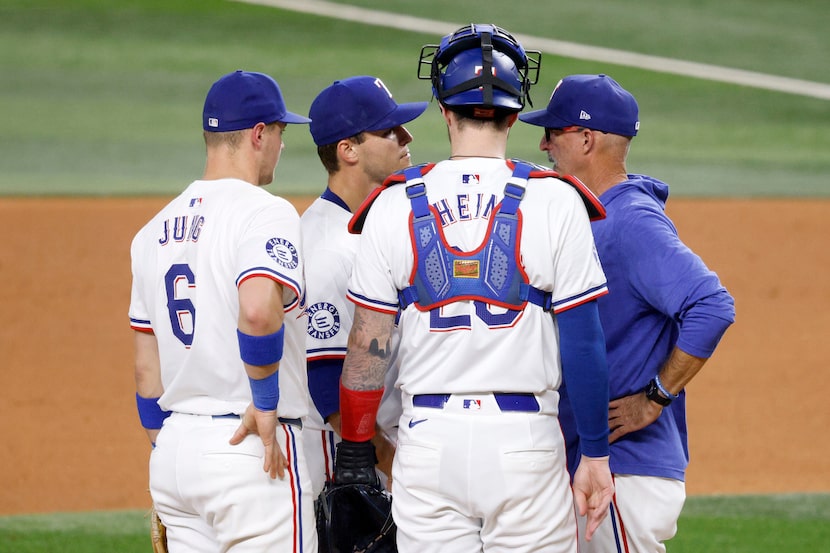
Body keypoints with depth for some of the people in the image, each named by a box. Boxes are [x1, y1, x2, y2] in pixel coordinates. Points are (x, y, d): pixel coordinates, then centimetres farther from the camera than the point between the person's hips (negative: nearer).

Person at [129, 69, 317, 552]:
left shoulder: (157, 229, 14)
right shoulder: (265, 212, -10)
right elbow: (259, 310, -30)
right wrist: (265, 405, -18)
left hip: (174, 444, 8)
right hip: (251, 452, -8)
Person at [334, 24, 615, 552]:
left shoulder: (395, 205, 2)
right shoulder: (555, 202, -3)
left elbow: (368, 344, 2)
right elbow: (582, 340, -4)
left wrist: (356, 450, 9)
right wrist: (596, 453, 3)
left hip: (428, 437, 2)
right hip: (524, 437, -2)